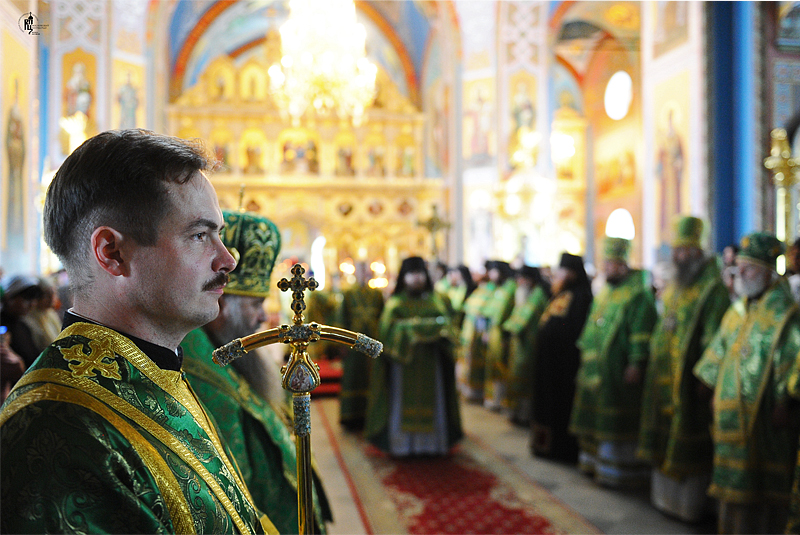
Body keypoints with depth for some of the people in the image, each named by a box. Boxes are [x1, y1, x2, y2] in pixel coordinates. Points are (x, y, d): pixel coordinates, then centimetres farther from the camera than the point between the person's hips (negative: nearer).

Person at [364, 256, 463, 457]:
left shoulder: (434, 299, 12)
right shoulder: (396, 302, 2)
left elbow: (445, 319, 2)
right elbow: (388, 327, -10)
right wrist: (414, 327, -17)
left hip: (429, 361, 3)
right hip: (404, 360, -3)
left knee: (431, 401, 3)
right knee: (403, 400, -2)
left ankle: (429, 441, 10)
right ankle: (403, 443, 3)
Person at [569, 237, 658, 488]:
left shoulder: (637, 295, -13)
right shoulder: (605, 292, 15)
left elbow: (641, 333, -18)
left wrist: (635, 364, -22)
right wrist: (586, 351, 20)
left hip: (618, 370, -9)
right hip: (596, 368, 9)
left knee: (617, 421, -2)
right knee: (597, 418, 15)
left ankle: (622, 470, 8)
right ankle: (597, 461, 28)